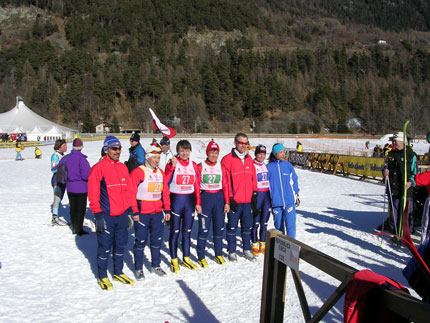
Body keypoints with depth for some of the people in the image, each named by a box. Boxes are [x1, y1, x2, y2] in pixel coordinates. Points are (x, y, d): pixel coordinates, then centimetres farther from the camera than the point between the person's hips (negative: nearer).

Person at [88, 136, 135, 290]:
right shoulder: (98, 168, -9)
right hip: (106, 216, -6)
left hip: (122, 215, 6)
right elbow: (93, 194, -11)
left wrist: (129, 210, 15)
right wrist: (98, 214, -14)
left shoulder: (123, 167, 11)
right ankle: (102, 277, 20)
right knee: (105, 247, 4)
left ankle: (118, 273, 31)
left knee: (120, 245, 15)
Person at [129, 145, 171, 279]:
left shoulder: (160, 173, 11)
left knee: (157, 240, 13)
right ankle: (138, 269, 18)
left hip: (158, 213, 6)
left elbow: (165, 192, 15)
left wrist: (167, 210, 11)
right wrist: (134, 212, -14)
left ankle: (155, 266, 28)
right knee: (140, 241, 4)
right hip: (142, 213, -6)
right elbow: (131, 193, -12)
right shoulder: (137, 172, -9)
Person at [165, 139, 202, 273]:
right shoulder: (172, 164, -5)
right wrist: (173, 166, -24)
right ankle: (174, 261, 16)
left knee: (187, 232, 12)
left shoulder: (193, 165, 7)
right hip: (176, 200, -4)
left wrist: (198, 203, 8)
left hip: (190, 201, 4)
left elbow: (197, 186, 10)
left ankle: (186, 259, 25)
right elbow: (165, 182, -18)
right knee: (175, 232, 3)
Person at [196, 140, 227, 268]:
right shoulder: (200, 166, -2)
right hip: (205, 198, -3)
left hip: (219, 198, 3)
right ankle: (201, 257, 10)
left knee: (219, 228, 9)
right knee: (204, 229, -2)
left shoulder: (221, 167, 7)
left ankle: (218, 255, 24)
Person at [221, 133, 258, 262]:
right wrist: (228, 200, -12)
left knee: (247, 226, 13)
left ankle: (247, 249, 27)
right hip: (234, 201, -5)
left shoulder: (249, 159, 11)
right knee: (232, 227, 5)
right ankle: (232, 252, 17)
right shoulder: (227, 159, -8)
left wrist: (254, 194, 11)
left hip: (247, 201, 5)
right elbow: (225, 181, -10)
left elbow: (253, 178, 16)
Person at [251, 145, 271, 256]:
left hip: (267, 194, 6)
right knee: (256, 221, -3)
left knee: (264, 221, 8)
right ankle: (255, 246, 6)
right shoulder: (252, 165, -4)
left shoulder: (266, 166, 15)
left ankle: (263, 245, 17)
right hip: (256, 194, -5)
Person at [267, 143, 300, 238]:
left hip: (289, 201, 0)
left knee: (290, 225, -5)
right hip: (276, 202, 0)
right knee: (278, 225, 11)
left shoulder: (288, 165, 2)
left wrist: (296, 195, 10)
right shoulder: (269, 167, -1)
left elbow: (294, 180, 10)